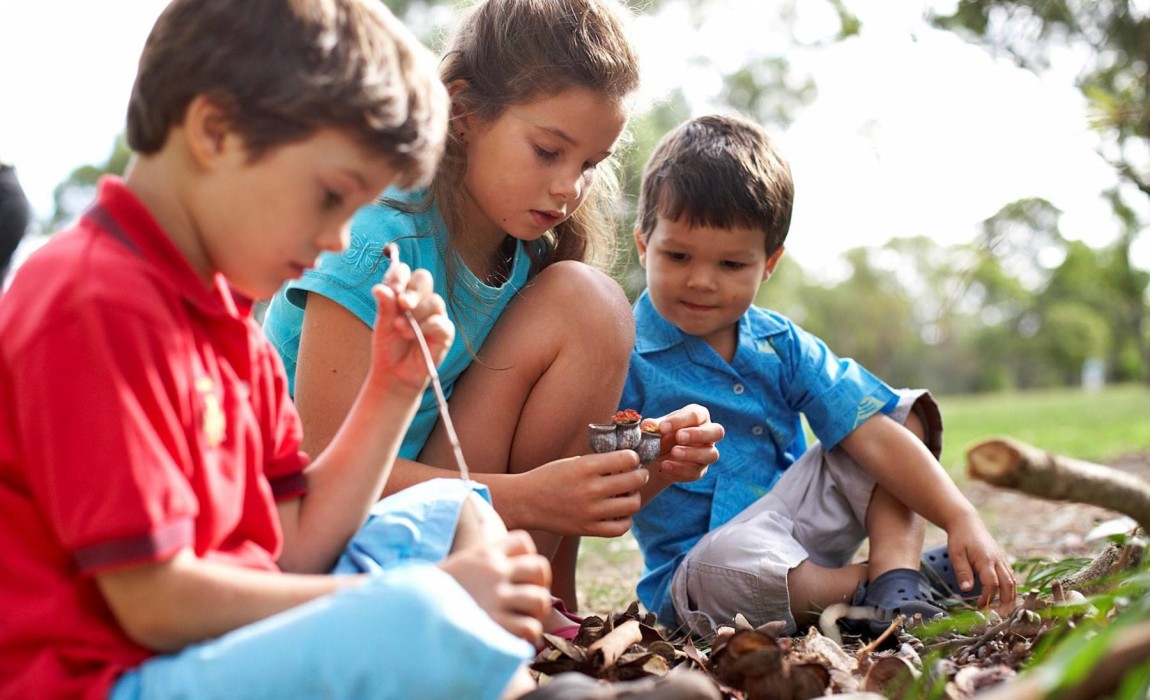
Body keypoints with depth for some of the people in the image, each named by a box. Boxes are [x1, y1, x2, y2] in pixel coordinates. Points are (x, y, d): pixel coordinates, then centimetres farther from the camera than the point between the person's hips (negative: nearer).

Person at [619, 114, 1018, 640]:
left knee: (905, 412, 5)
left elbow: (875, 437, -5)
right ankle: (885, 582, -13)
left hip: (797, 525, 6)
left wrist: (961, 519, -16)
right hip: (694, 575, -5)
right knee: (728, 561, -42)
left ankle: (894, 571, -16)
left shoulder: (782, 346, 4)